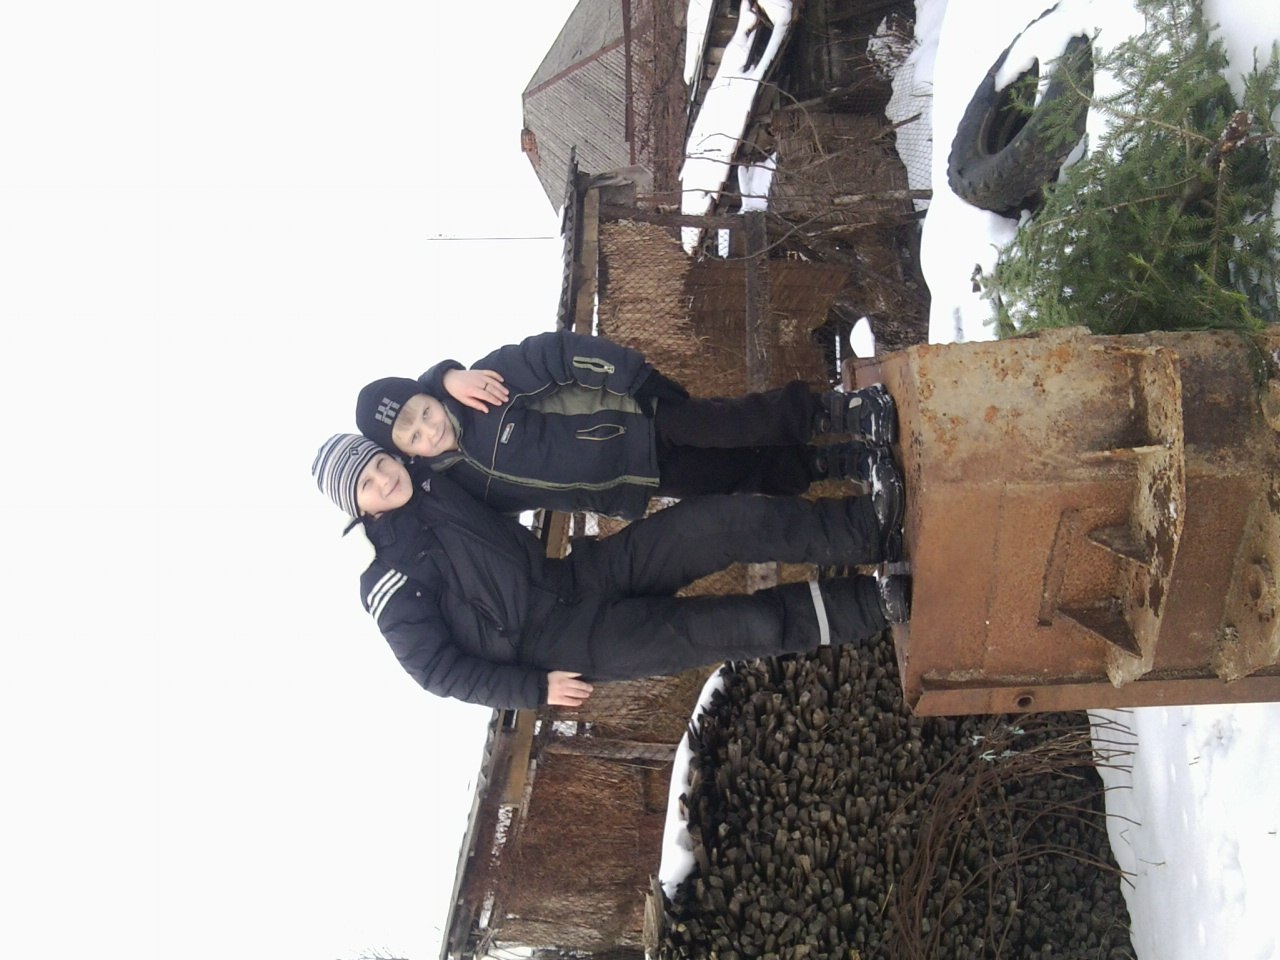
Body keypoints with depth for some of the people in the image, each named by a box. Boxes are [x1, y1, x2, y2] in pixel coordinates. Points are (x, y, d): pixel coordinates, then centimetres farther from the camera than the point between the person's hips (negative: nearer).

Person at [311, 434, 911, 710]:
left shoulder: (431, 481, 7)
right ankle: (879, 601, -9)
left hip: (575, 580, 6)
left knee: (720, 521, -16)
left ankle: (874, 523, -13)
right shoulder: (385, 583, -9)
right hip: (552, 644, -6)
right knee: (740, 626, -20)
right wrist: (536, 690, -13)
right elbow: (435, 669, -10)